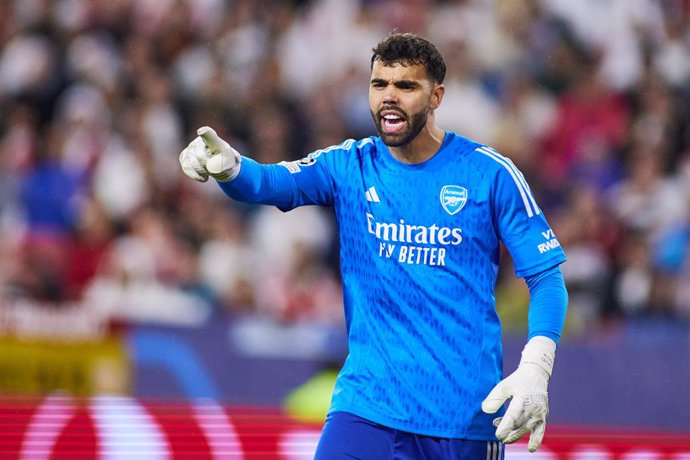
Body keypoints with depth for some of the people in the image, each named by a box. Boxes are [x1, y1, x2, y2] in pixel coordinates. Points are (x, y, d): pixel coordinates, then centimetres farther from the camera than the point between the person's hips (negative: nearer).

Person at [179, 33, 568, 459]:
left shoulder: (491, 173, -2)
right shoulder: (350, 166, 4)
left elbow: (547, 275, -2)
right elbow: (268, 183, -12)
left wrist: (535, 369, -16)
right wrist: (227, 165, -36)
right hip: (366, 405, 1)